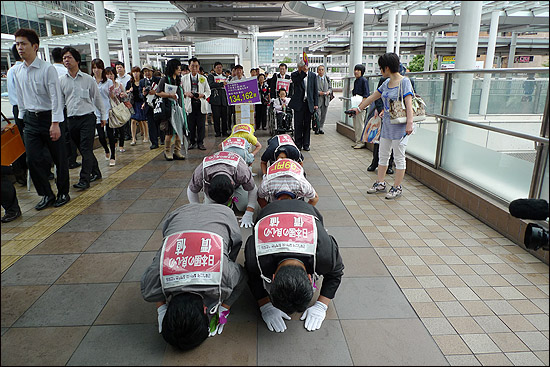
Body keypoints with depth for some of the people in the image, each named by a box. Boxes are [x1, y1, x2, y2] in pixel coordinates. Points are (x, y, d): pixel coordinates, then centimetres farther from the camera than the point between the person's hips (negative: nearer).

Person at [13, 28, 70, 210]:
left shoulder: (48, 69, -10)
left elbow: (56, 97, -14)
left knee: (59, 158, 3)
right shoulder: (18, 72, 9)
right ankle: (46, 194, 14)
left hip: (50, 117, -5)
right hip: (31, 120, 5)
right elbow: (21, 98, 18)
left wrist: (55, 123, -19)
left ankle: (63, 193, 19)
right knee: (32, 159, 1)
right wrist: (22, 118, 16)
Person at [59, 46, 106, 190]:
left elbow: (97, 98, 10)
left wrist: (104, 116, 13)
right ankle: (95, 172, 24)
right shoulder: (61, 81, 9)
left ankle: (84, 179, -8)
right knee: (82, 149, 9)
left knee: (86, 149, -9)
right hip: (71, 119, 4)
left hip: (87, 118, -4)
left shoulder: (88, 79, 3)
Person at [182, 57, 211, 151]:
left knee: (201, 125, -1)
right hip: (189, 104, 0)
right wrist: (186, 94, -11)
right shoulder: (184, 78, 10)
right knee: (191, 125, 1)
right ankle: (192, 142, 13)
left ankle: (200, 142, 8)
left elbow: (208, 91, 12)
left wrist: (202, 95, -8)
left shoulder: (203, 78, 12)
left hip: (201, 104, 0)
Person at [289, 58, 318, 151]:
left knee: (307, 125, 7)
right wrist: (303, 72, -23)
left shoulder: (313, 75, 6)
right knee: (298, 125, 1)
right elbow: (296, 82, -20)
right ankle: (298, 144, 11)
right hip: (298, 103, -2)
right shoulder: (294, 74, 1)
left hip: (309, 103, 2)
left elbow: (315, 91, 7)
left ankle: (306, 144, 17)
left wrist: (316, 104, 2)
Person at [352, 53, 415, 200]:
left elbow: (409, 103, -17)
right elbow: (373, 97, 22)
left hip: (400, 125, -8)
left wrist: (409, 123, -26)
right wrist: (359, 108, 28)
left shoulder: (404, 81, -9)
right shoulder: (387, 82, 12)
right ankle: (380, 183, 23)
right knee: (383, 155, 12)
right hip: (387, 124, 8)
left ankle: (397, 187, 9)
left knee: (399, 157, 1)